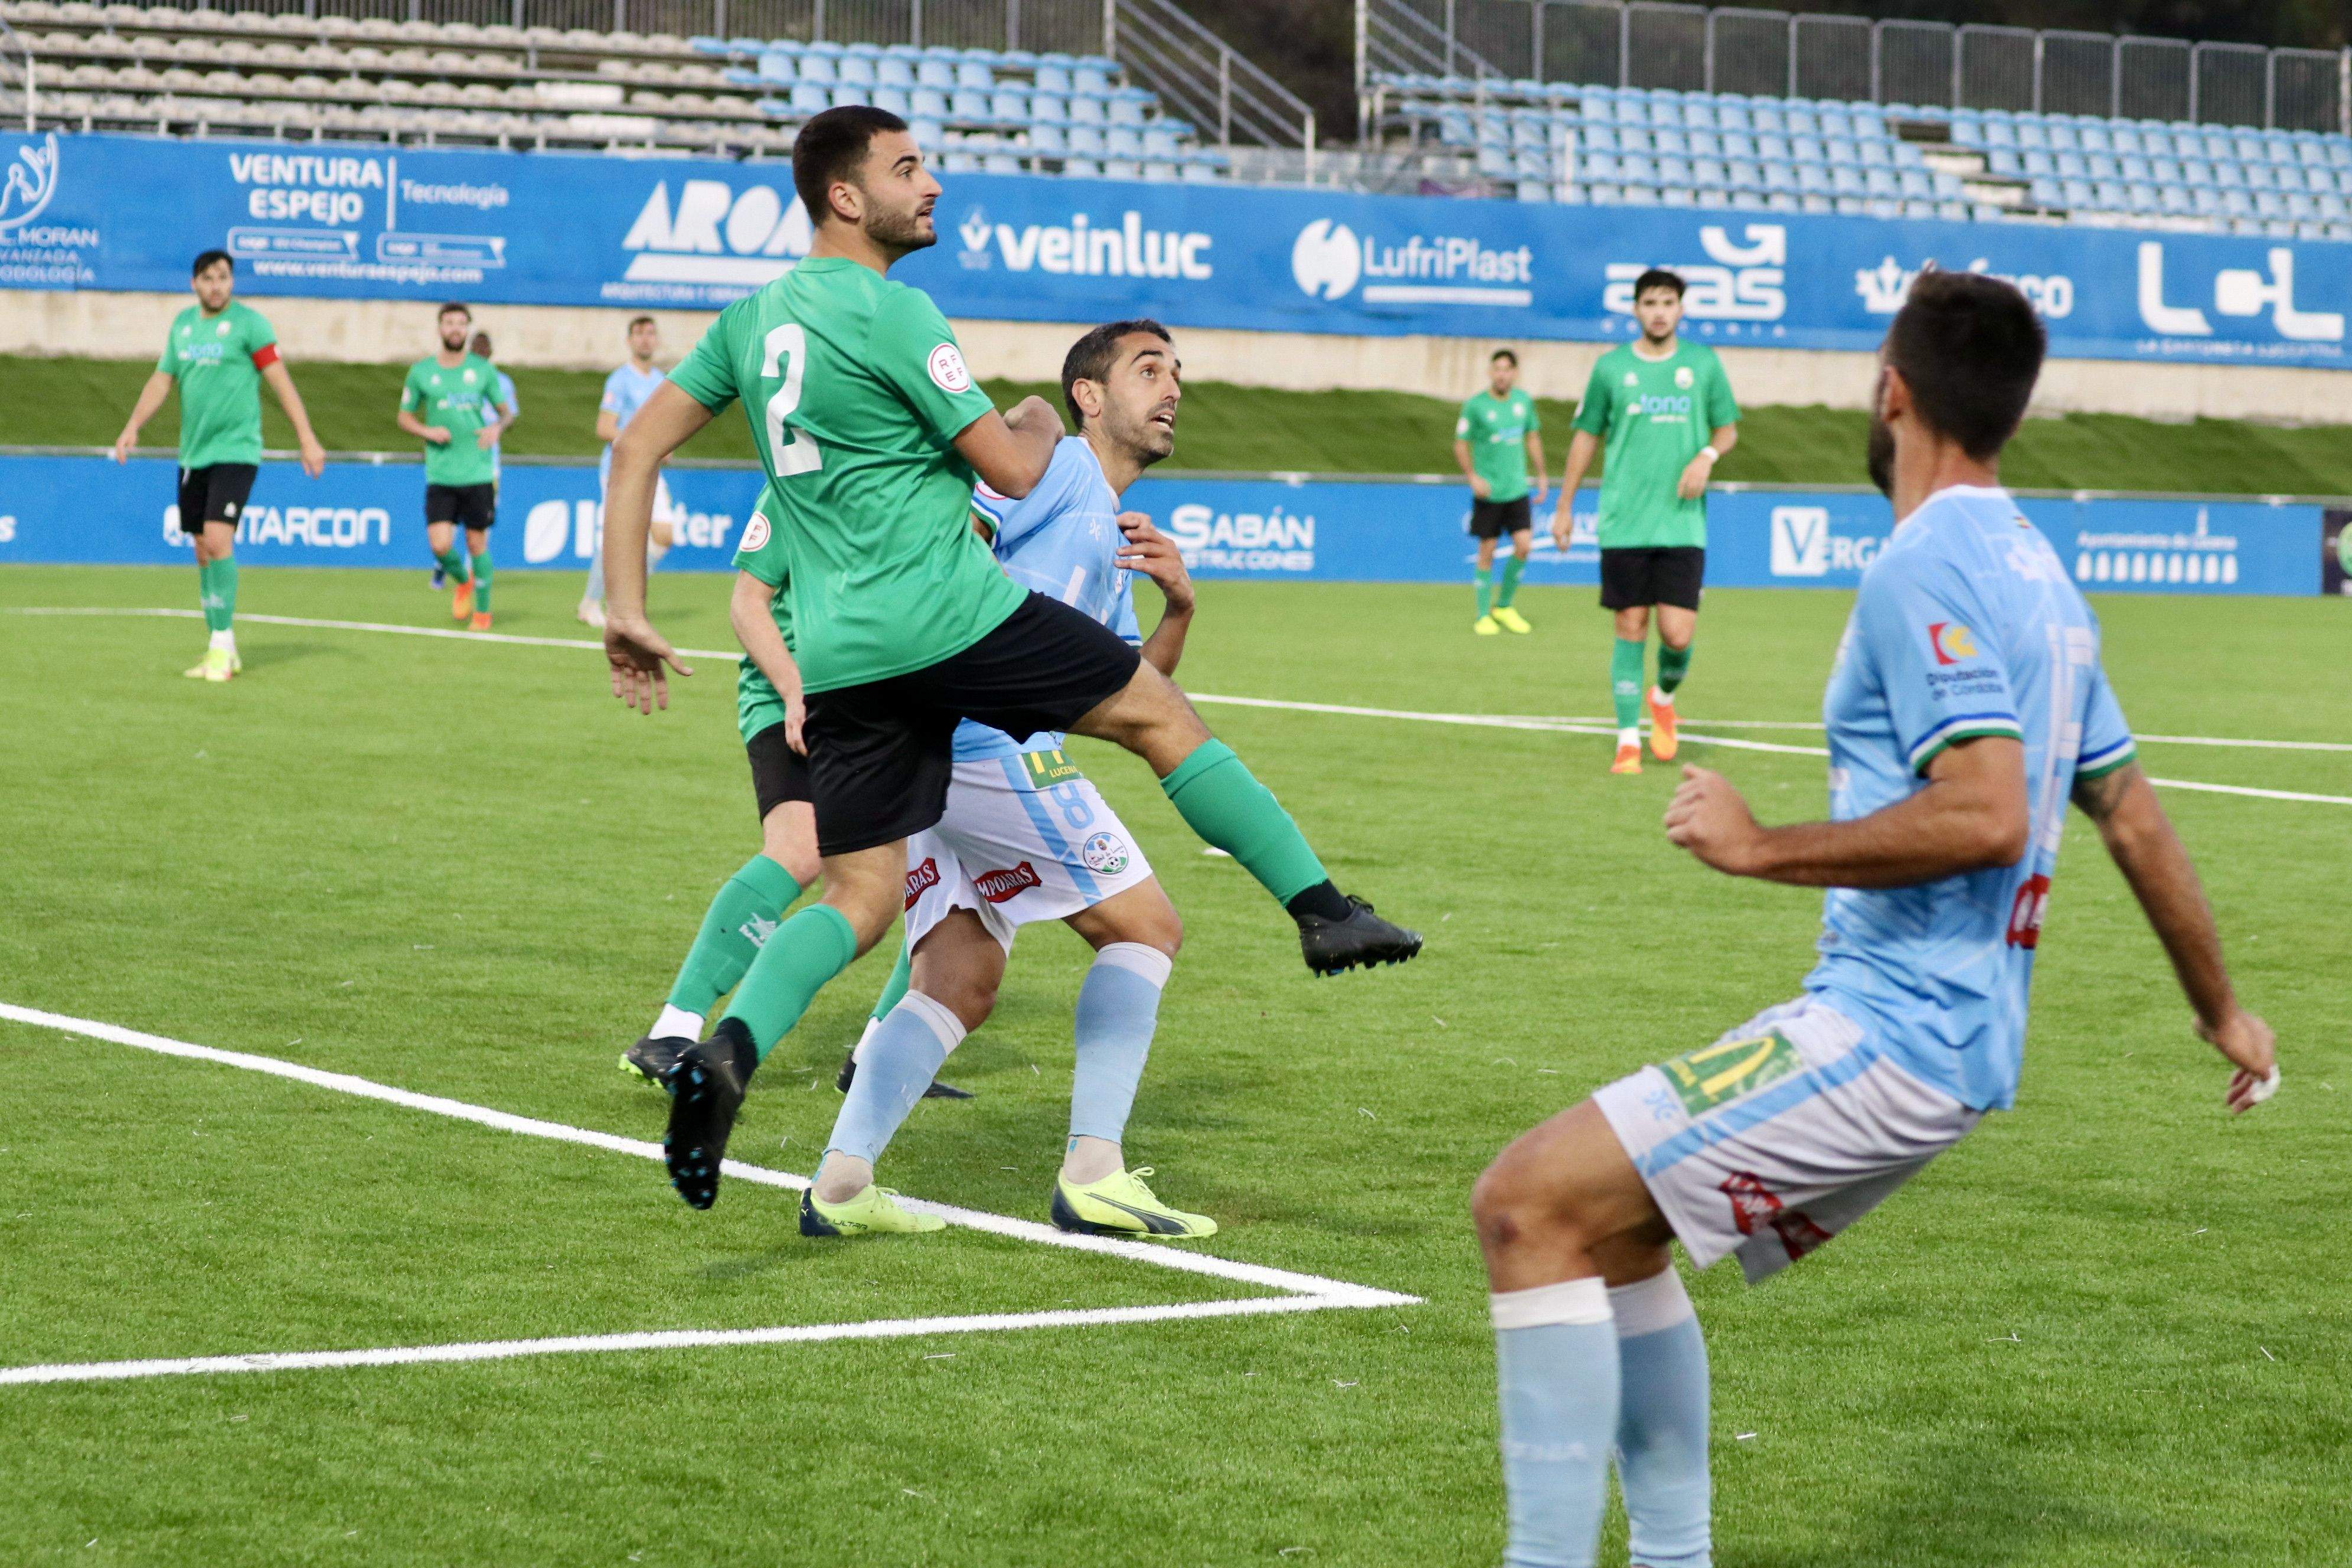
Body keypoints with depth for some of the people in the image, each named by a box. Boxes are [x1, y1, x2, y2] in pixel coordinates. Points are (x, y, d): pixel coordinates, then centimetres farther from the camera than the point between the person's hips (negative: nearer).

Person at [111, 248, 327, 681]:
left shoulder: (248, 322, -5)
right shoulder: (183, 324, 12)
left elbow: (281, 382, -7)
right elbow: (161, 380, 16)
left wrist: (307, 439, -12)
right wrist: (133, 425, 2)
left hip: (235, 451, -6)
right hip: (193, 454, 6)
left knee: (218, 539, -18)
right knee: (202, 551, 7)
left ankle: (222, 644, -13)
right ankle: (221, 651, 14)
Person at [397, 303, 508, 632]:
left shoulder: (483, 370, 4)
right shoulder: (421, 371, 5)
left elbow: (505, 412, 13)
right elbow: (405, 417, 13)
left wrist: (497, 428, -10)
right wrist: (428, 432, -7)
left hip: (479, 472, 0)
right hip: (440, 476, 0)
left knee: (477, 543, 2)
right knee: (440, 545, -10)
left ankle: (483, 610, 19)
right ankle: (463, 580, 23)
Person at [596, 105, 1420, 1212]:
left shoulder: (753, 319, 14)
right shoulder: (890, 313, -10)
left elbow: (638, 447, 15)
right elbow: (1012, 470, -8)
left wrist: (626, 611, 13)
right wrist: (1043, 421, 16)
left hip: (838, 657, 7)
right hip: (951, 619, -7)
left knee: (858, 900, 7)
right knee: (1159, 713, 9)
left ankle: (728, 1051, -16)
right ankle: (1321, 913, 11)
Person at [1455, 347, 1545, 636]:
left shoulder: (1523, 401, 5)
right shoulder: (1475, 406, -8)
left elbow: (1532, 437, 18)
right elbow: (1461, 445, -3)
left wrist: (1542, 475, 17)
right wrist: (1472, 477, -17)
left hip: (1517, 490, 4)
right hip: (1488, 491, -4)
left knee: (1523, 545, -5)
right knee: (1487, 552, 0)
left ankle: (1504, 606, 14)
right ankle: (1483, 616, 12)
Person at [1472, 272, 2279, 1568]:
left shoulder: (1926, 569, -15)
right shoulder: (2035, 574, 15)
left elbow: (1987, 815, -27)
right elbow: (2133, 819, 23)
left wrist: (1762, 846, -18)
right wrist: (2221, 1011, 34)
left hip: (1887, 1033, -10)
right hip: (1947, 1037, 10)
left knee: (1528, 1207, -14)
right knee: (1602, 1221, 21)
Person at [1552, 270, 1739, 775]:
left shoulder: (1702, 364, 6)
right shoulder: (1611, 367, 5)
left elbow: (1728, 428, 15)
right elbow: (1586, 436, 13)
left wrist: (1707, 455, -7)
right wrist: (1564, 507, 12)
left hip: (1682, 523, 0)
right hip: (1623, 524, 0)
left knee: (1678, 634, -8)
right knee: (1630, 629, -1)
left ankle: (1664, 697, 25)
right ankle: (1628, 741, 7)